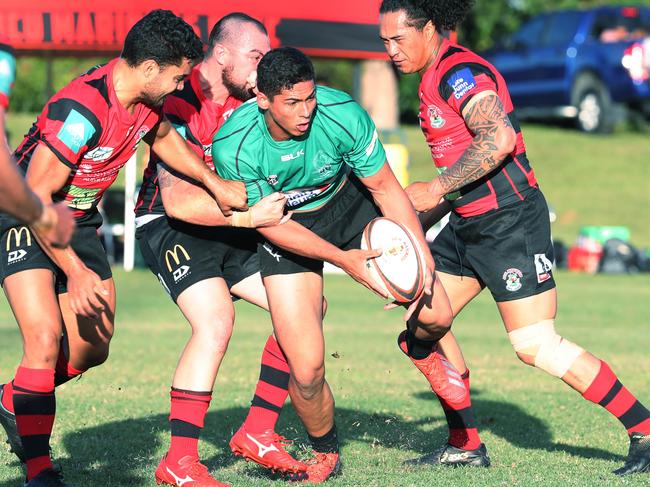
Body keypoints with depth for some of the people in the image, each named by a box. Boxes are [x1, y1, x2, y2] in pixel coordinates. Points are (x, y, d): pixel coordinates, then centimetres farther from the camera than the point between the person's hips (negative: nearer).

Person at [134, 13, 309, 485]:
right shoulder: (180, 106, -23)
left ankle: (257, 432, 9)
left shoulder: (250, 100, 0)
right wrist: (249, 216, -35)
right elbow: (178, 201, -31)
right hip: (172, 227, -8)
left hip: (230, 228, 8)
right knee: (215, 322, -27)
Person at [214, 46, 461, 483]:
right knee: (306, 370, -12)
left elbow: (384, 186, -14)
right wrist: (342, 259, -27)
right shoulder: (233, 147, -29)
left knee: (436, 316, -8)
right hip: (287, 231, -2)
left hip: (351, 204, 2)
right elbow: (270, 223, -19)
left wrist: (421, 253, -21)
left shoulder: (343, 115, -28)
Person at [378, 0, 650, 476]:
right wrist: (419, 212, 20)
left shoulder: (461, 73, -16)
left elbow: (499, 139, -32)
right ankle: (465, 444, 14)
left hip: (510, 221, -10)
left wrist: (436, 189, -24)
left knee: (536, 346, -10)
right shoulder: (433, 79, 15)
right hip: (468, 224, 10)